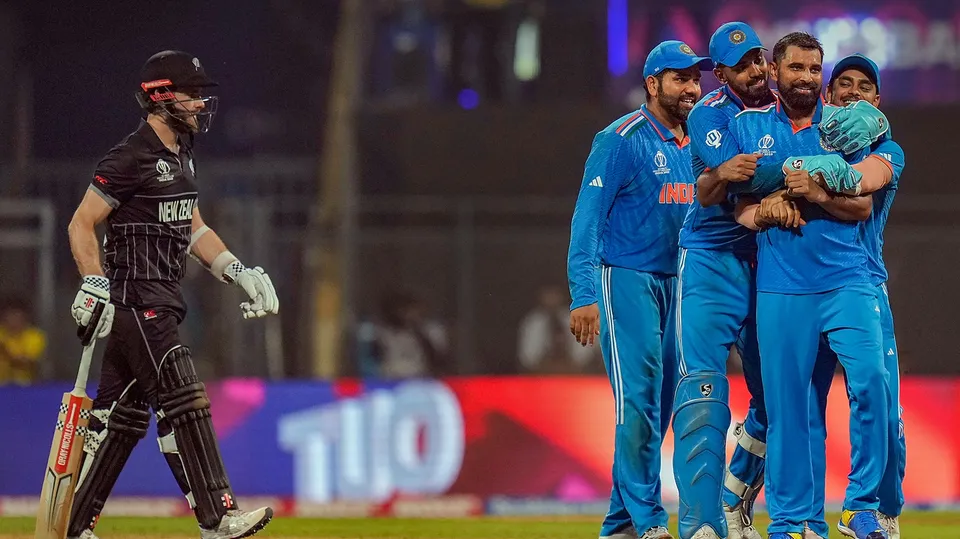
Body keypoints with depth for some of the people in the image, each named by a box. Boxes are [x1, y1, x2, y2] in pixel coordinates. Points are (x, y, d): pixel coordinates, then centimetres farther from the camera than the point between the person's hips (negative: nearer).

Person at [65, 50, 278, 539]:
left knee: (123, 416, 10)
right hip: (136, 302, -10)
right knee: (183, 403, -13)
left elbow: (192, 228, 24)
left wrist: (238, 272, 13)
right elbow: (81, 225, -13)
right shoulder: (130, 159, -13)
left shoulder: (181, 156, 16)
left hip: (161, 305, 10)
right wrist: (95, 288, -21)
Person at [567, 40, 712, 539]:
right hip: (626, 280, -7)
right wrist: (584, 296, -20)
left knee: (658, 407, 7)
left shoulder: (695, 145, 12)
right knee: (638, 401, -13)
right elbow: (587, 218, -13)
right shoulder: (621, 140, -9)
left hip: (676, 285, 7)